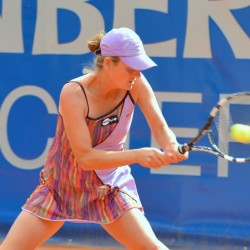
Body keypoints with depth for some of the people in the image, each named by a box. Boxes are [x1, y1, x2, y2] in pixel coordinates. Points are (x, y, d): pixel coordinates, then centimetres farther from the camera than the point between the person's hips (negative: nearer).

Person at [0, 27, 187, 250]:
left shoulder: (136, 84, -16)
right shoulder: (74, 93, -27)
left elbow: (160, 128, -14)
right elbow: (85, 157, -30)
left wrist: (172, 148, -39)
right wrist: (137, 155, -41)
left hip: (110, 188, 2)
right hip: (61, 186, -2)